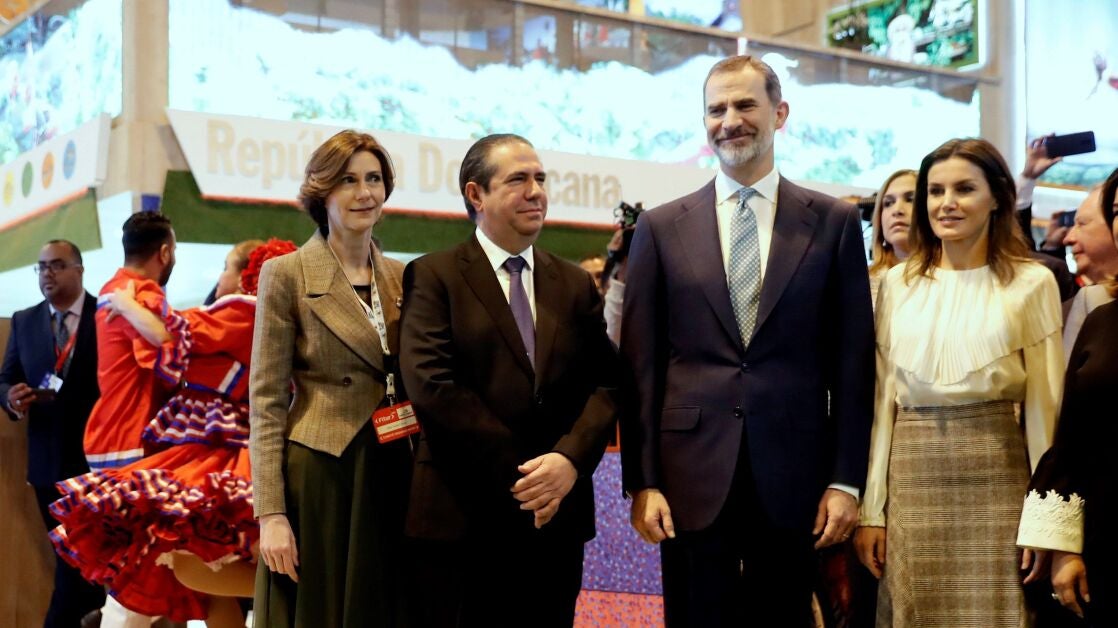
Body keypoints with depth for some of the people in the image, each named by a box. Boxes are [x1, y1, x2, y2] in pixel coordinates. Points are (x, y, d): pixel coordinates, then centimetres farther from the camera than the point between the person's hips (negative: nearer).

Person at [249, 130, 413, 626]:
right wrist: (270, 512, -14)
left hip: (391, 481, 5)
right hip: (316, 478, -4)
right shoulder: (286, 275, -4)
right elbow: (266, 401, -7)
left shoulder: (401, 277, 10)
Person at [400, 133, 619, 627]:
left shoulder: (576, 285, 13)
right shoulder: (433, 277, -2)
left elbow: (605, 384, 4)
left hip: (557, 518, 4)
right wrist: (518, 474, -15)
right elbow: (432, 387, -13)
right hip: (462, 517, -4)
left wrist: (569, 460, -15)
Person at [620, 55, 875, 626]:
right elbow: (641, 366, 3)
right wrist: (643, 483, -3)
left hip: (794, 479, 0)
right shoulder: (661, 228, 5)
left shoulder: (834, 223, 5)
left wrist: (845, 480, -2)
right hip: (693, 478, 0)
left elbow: (852, 361, 3)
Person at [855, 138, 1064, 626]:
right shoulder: (898, 283, 7)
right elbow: (883, 399, 8)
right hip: (911, 481, 2)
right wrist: (871, 509, 5)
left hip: (995, 480, -2)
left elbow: (1043, 404, 0)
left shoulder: (1031, 283, 0)